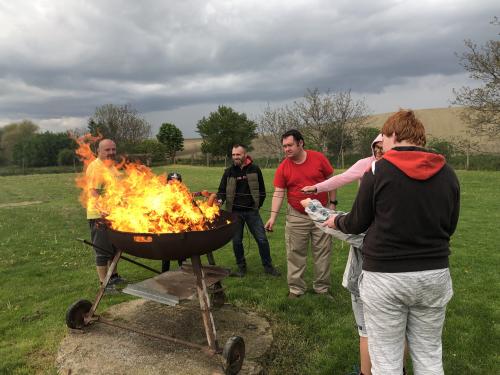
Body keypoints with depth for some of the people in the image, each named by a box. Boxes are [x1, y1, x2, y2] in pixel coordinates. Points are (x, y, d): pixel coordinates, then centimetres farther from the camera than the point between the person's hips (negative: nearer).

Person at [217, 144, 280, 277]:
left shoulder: (254, 169, 0)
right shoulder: (229, 172, 2)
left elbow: (262, 190, 8)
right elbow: (222, 190, 5)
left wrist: (258, 205, 5)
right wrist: (219, 200, -15)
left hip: (252, 211, -1)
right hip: (235, 212, 1)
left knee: (262, 239, 2)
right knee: (237, 241, 8)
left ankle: (268, 266, 18)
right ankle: (241, 267, 25)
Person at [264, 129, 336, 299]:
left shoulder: (319, 158, -6)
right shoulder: (283, 168, -6)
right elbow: (278, 193, -8)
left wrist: (332, 204, -1)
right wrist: (273, 216, -17)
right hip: (297, 217, 0)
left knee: (323, 253, 8)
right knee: (295, 253, 4)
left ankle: (322, 288, 23)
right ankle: (295, 289, 17)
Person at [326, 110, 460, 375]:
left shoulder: (378, 171, -9)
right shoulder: (447, 174, 2)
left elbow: (357, 224, -2)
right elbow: (449, 227, 11)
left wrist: (336, 221, 19)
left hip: (385, 276, -4)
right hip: (435, 274, 4)